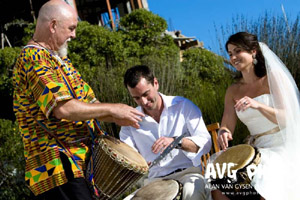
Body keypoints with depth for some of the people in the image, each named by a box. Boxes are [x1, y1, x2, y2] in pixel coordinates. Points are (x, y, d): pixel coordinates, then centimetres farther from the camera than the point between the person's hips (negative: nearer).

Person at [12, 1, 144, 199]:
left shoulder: (55, 58, 19)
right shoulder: (33, 57, -13)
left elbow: (84, 102, 22)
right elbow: (62, 108, -24)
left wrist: (116, 118, 4)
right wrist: (112, 109, -14)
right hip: (58, 169, -10)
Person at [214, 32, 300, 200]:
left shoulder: (273, 77, -2)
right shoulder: (233, 91, 11)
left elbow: (286, 119, -9)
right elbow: (227, 126, 4)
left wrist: (257, 105, -27)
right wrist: (223, 132, -22)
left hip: (282, 148, -5)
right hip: (256, 150, 5)